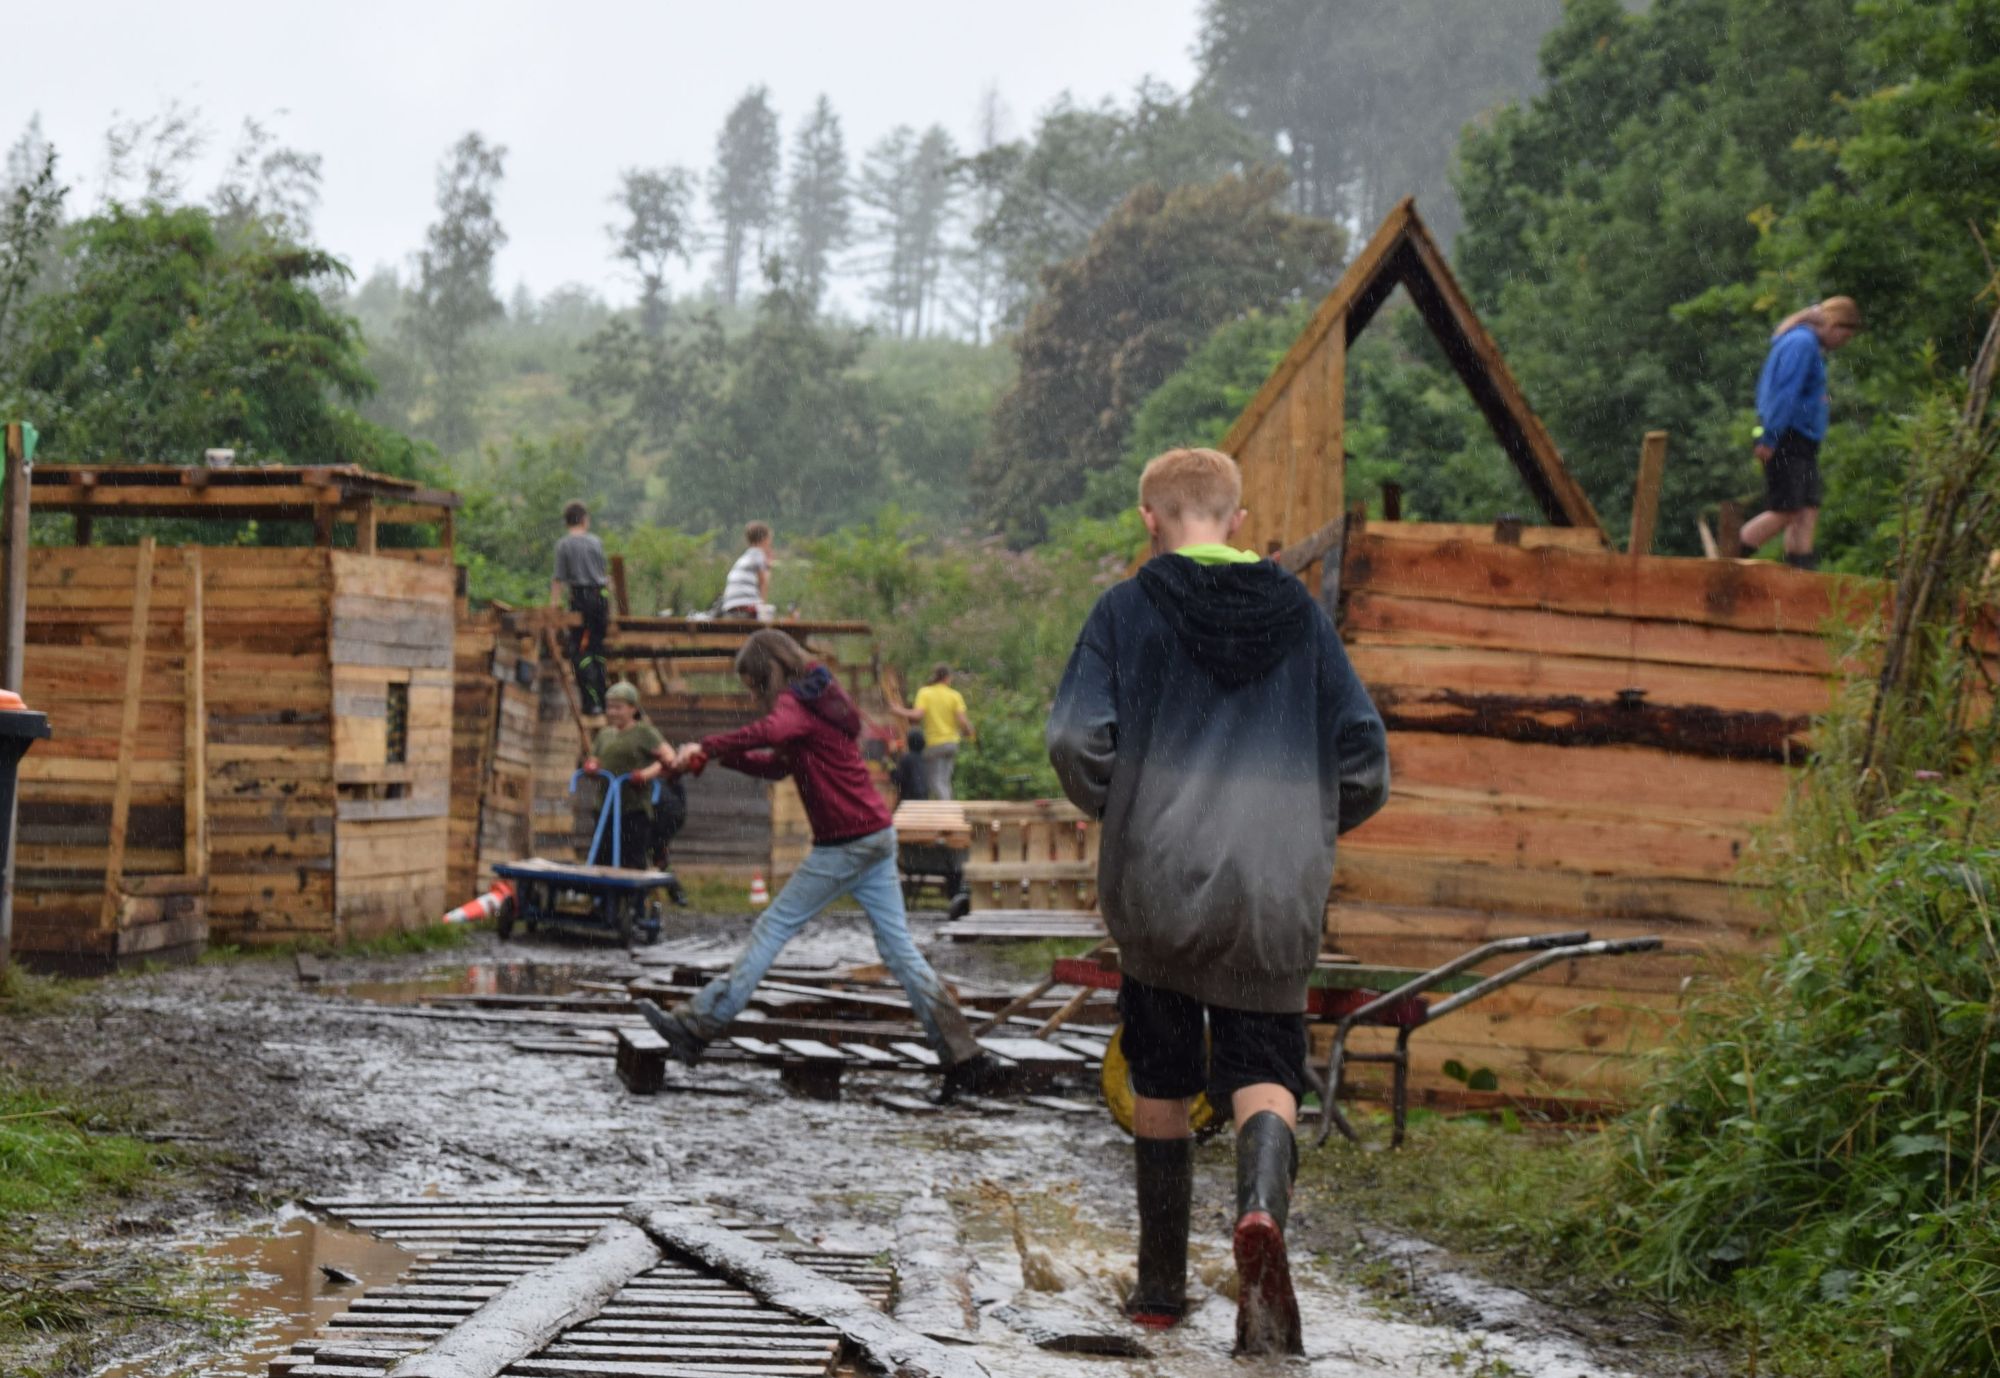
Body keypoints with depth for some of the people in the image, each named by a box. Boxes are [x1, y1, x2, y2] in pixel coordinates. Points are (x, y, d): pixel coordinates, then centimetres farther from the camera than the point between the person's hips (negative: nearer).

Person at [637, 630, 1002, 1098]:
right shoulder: (819, 702, 20)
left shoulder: (795, 703, -11)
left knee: (773, 928, -2)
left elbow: (771, 731, -35)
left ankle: (698, 1026, 3)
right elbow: (778, 764, 27)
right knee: (898, 947, 7)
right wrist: (719, 757, 14)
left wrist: (707, 746, -26)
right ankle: (966, 1058, 3)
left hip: (844, 844, -9)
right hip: (877, 835, 9)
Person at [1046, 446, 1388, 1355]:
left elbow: (1076, 740, -11)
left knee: (1160, 1080, 14)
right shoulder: (1300, 617, 9)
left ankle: (1161, 1285, 22)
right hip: (1276, 896, 1)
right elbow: (1365, 768, 6)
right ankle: (1262, 1207, -30)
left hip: (1156, 882, -1)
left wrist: (1108, 807, 9)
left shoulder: (1129, 610, 1)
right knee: (1263, 1067, 2)